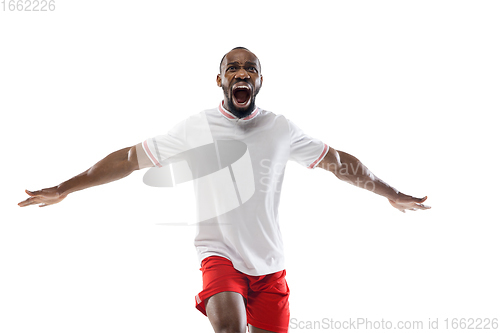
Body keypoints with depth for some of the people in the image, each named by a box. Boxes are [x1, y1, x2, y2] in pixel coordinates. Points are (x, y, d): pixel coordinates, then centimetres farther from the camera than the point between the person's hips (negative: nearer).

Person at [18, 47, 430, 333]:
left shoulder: (281, 128, 4)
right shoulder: (195, 128, -1)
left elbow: (339, 161, 14)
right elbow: (130, 158, 4)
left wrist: (392, 193, 18)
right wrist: (64, 188, 3)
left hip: (270, 263, 3)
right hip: (219, 254, -3)